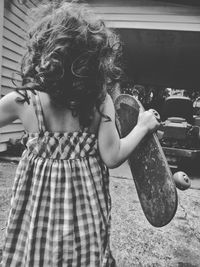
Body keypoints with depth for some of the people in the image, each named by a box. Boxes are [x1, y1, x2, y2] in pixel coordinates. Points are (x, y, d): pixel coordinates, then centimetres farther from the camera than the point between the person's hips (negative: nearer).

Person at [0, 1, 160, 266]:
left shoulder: (21, 101, -15)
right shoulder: (101, 101, -14)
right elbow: (112, 157, -14)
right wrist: (143, 126, -2)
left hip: (41, 199, 0)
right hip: (86, 201, 1)